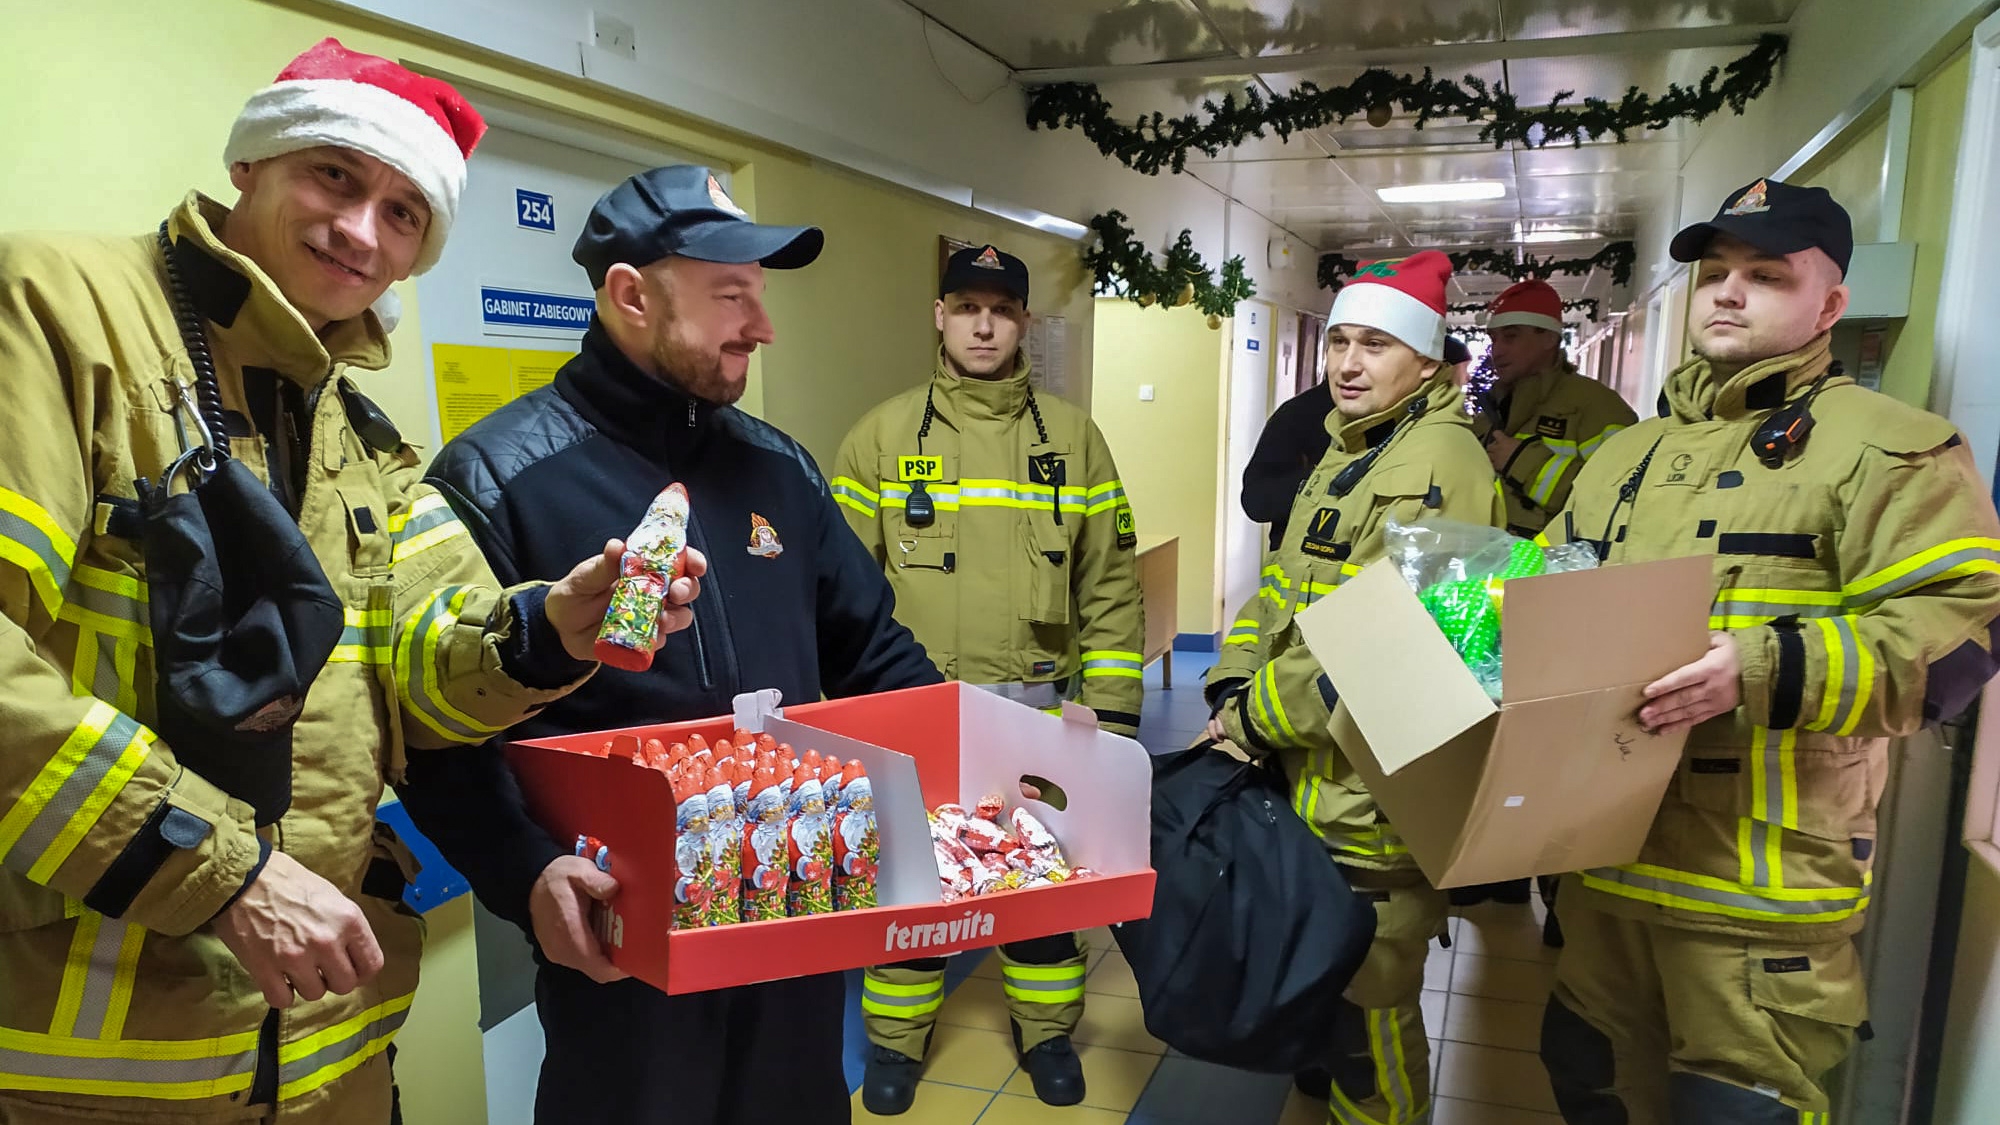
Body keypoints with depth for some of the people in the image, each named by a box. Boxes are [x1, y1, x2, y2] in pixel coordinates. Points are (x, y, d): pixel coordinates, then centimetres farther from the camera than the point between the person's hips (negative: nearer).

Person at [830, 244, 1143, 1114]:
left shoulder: (1072, 436, 2)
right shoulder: (883, 433, -1)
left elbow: (1110, 586, 2)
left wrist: (1113, 707, -2)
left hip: (1037, 709, 1)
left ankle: (1045, 1031, 37)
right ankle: (896, 1039, 35)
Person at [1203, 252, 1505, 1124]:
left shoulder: (1437, 464, -19)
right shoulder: (1345, 455, 14)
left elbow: (1391, 644, -27)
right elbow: (1283, 587, 14)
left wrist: (1254, 718, -18)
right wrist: (1233, 685, -3)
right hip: (1313, 780, 9)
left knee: (1364, 1008, 7)